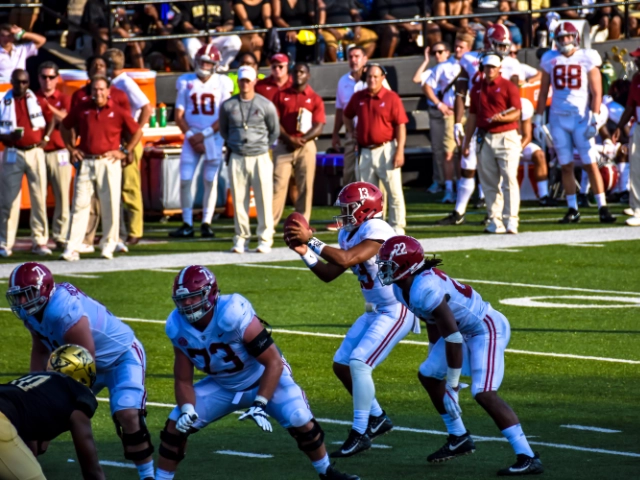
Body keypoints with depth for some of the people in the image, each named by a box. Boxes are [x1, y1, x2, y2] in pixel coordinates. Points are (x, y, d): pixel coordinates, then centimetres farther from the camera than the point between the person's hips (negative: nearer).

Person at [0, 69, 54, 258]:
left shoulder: (37, 101, 6)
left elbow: (51, 119, 15)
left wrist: (46, 138, 1)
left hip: (35, 152, 2)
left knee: (39, 198, 3)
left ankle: (39, 241, 9)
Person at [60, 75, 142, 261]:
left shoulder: (118, 111, 0)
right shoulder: (81, 109, 6)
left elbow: (137, 132, 8)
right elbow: (65, 127, 21)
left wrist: (124, 152, 3)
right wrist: (71, 149, 13)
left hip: (109, 162, -1)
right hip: (85, 162, 1)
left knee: (110, 205, 1)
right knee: (80, 204, -2)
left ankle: (108, 245, 12)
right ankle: (72, 248, -4)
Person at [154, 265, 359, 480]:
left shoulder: (233, 314, -35)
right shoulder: (179, 328, -18)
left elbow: (273, 362, -29)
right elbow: (183, 381, -7)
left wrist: (260, 405, -34)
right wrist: (187, 410, -27)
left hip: (264, 379, -4)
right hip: (222, 386, 5)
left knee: (301, 421, -22)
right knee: (176, 426, -10)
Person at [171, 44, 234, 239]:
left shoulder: (222, 83, 0)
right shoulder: (186, 82, 6)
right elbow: (179, 115, 5)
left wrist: (204, 134, -12)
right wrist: (191, 135, -7)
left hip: (213, 137, -1)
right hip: (192, 137, 1)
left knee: (210, 181, 1)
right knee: (185, 180, -5)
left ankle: (206, 223, 7)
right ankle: (187, 224, 1)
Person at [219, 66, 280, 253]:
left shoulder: (266, 105, -1)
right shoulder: (228, 106, 2)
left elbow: (274, 132, 10)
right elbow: (224, 131, 17)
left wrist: (263, 146, 9)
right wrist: (234, 145, 12)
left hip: (260, 158, -1)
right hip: (237, 158, 2)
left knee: (264, 199, -3)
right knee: (239, 200, 3)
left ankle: (265, 239, 2)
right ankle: (241, 238, 9)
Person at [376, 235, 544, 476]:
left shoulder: (426, 289, -30)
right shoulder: (402, 288, 0)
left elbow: (452, 338, -28)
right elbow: (434, 323, 15)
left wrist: (452, 386, -22)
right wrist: (434, 357, 26)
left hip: (487, 329, -11)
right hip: (464, 329, 11)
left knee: (484, 393, -21)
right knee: (428, 375, 16)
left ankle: (528, 458, -22)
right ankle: (459, 439, 28)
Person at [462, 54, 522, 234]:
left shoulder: (508, 87, -2)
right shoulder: (477, 89, 13)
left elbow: (517, 113, -7)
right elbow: (472, 116, 18)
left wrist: (501, 118, -26)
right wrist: (466, 141, 17)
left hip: (506, 136, -5)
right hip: (484, 138, 5)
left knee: (509, 179, -10)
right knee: (490, 183, 6)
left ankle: (511, 220, -12)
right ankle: (495, 221, 11)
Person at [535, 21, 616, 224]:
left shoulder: (587, 59, -2)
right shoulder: (550, 60, 7)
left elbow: (596, 92, -4)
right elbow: (543, 92, 13)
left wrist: (594, 119, -12)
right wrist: (538, 119, 9)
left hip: (581, 118, -3)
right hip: (558, 119, 3)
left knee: (590, 164, -6)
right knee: (566, 166, 4)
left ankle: (603, 207, -4)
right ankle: (572, 209, 9)